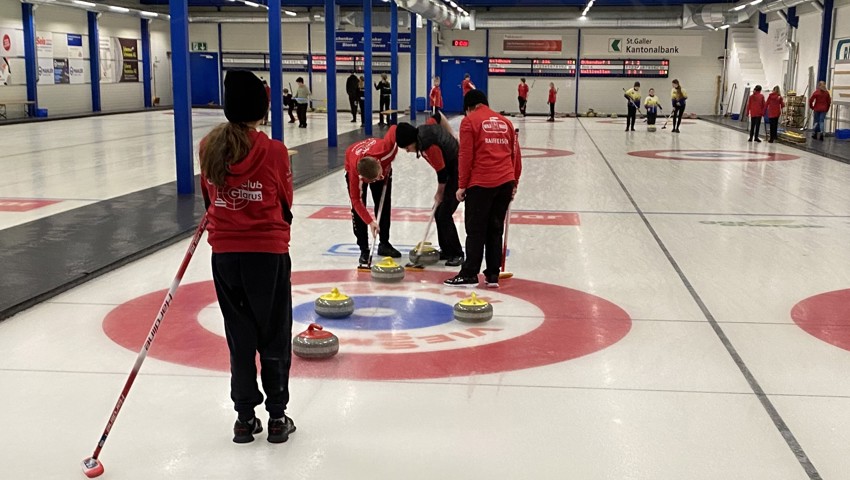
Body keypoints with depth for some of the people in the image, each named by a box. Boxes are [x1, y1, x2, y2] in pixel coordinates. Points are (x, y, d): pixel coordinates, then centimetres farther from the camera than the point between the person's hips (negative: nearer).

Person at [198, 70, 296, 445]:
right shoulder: (274, 152, -12)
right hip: (269, 252, -3)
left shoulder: (209, 147, -2)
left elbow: (208, 196, 11)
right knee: (274, 336, 10)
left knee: (240, 336, 13)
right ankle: (277, 417, 17)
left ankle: (245, 417, 19)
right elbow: (285, 204, 0)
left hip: (225, 253, 3)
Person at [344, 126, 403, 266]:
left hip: (384, 165, 3)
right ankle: (364, 250, -4)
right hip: (355, 166, -2)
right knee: (358, 209, -13)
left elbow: (394, 129, -25)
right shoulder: (355, 172, -44)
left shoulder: (385, 147, -46)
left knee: (384, 205, 4)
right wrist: (370, 221, -44)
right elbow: (356, 200, -35)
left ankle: (384, 243, 20)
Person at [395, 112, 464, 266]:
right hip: (454, 168, 10)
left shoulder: (429, 147, -28)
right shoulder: (424, 128, -3)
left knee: (444, 214, -11)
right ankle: (446, 250, 20)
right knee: (438, 212, 11)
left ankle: (457, 255, -3)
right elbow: (438, 117, 18)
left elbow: (442, 173, -20)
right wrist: (452, 139, 20)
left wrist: (439, 194, -3)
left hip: (458, 172, -10)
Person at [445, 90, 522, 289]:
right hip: (505, 183, 5)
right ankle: (493, 275, 12)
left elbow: (465, 156, -7)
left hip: (480, 184, -5)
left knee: (475, 231, 1)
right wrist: (514, 182, 21)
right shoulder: (505, 122, 15)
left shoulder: (469, 121, -1)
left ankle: (469, 274, 3)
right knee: (495, 230, 11)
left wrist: (462, 185, -2)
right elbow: (516, 154, 14)